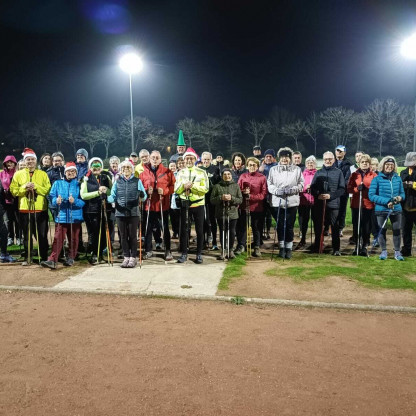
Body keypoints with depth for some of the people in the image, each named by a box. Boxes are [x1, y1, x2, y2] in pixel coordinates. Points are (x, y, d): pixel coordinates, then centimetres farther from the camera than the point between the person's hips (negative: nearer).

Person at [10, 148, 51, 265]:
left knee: (42, 236, 4)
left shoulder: (43, 174, 6)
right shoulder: (18, 174, 8)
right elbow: (13, 190, 1)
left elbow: (48, 190, -2)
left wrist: (36, 187, -15)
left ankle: (44, 258, 14)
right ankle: (28, 258, 20)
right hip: (24, 209, 1)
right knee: (27, 236, 9)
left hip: (40, 209, -1)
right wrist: (24, 187, -14)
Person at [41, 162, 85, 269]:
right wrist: (56, 201, -15)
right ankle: (52, 260, -8)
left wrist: (74, 201, -21)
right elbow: (52, 197, 6)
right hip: (61, 216, 0)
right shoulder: (58, 183, 10)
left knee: (74, 239, 8)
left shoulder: (79, 185, 5)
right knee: (58, 238, -7)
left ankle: (71, 258, 23)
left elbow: (83, 201, -3)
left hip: (75, 216, 0)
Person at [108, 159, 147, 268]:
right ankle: (126, 257, 18)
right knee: (123, 236, 8)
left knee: (132, 235, 2)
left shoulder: (137, 181, 6)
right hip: (120, 213, 2)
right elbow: (113, 196, 6)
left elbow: (144, 197, 1)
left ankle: (133, 257, 12)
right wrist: (106, 198, -15)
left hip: (134, 213, -2)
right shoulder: (117, 182, 11)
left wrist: (142, 196, -22)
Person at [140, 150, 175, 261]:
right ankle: (148, 250, 19)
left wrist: (164, 191, -15)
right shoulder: (144, 173, 5)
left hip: (163, 205, -1)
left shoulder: (167, 172, 2)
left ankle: (167, 251, 16)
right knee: (148, 228, 6)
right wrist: (146, 191, -12)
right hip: (149, 205, 1)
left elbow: (173, 186, 0)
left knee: (165, 228, 6)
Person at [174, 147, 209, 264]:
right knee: (184, 229, 5)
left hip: (198, 204, -2)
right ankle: (184, 253, 15)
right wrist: (183, 185, -15)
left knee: (199, 230, 3)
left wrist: (193, 186, -19)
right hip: (185, 204, 2)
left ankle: (199, 254, 14)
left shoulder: (201, 172, 1)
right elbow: (176, 190, 4)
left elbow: (205, 189, -8)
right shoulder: (181, 173, 9)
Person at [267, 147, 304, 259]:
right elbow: (269, 184, 4)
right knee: (280, 226, 5)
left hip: (292, 202, -1)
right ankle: (281, 247, 19)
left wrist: (292, 189, -13)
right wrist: (276, 190, -14)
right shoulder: (273, 170, 9)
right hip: (277, 202, 1)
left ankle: (289, 248, 15)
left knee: (289, 226, 1)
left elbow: (301, 185, 5)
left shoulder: (297, 170, 7)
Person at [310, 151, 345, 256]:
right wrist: (318, 195, -9)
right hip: (319, 204, 3)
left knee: (335, 227, -1)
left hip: (333, 204, -2)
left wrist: (331, 195, -14)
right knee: (317, 227, 8)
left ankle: (336, 249, 8)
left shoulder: (338, 172, 5)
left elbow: (342, 189, 0)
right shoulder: (318, 172, 12)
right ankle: (316, 247, 20)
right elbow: (312, 187, 10)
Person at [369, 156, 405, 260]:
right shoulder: (377, 179, -5)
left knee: (397, 230, 5)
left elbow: (402, 193, 15)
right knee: (382, 230, 7)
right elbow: (371, 195, -10)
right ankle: (384, 251, 22)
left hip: (396, 209, 2)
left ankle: (397, 252, 18)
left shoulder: (398, 178, 6)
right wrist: (386, 202, -18)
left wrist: (400, 197, -10)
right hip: (381, 209, -2)